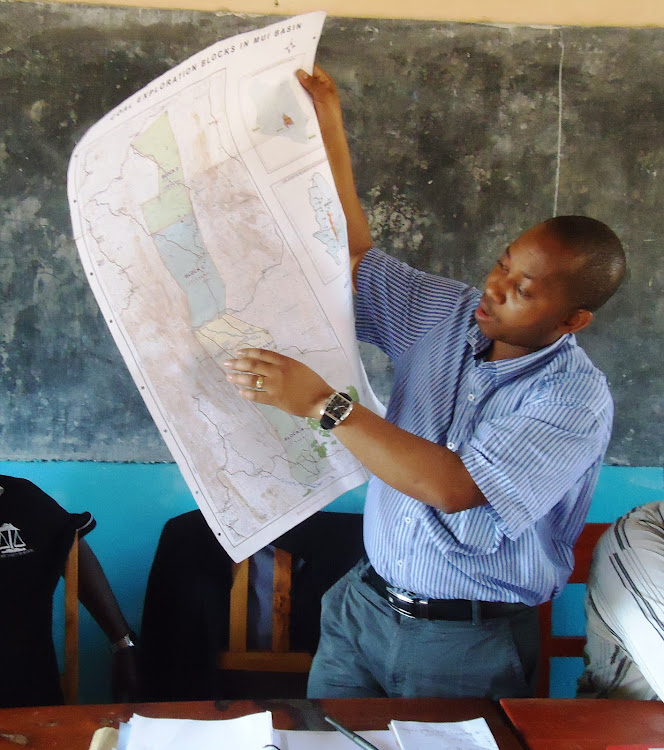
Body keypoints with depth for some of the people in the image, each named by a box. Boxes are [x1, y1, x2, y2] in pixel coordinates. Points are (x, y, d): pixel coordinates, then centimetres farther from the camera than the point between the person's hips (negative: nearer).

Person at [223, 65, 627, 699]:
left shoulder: (577, 398, -19)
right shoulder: (447, 314, -1)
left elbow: (452, 487, -28)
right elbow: (354, 255, 2)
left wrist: (321, 402, -29)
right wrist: (329, 132, -6)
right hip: (364, 604, 5)